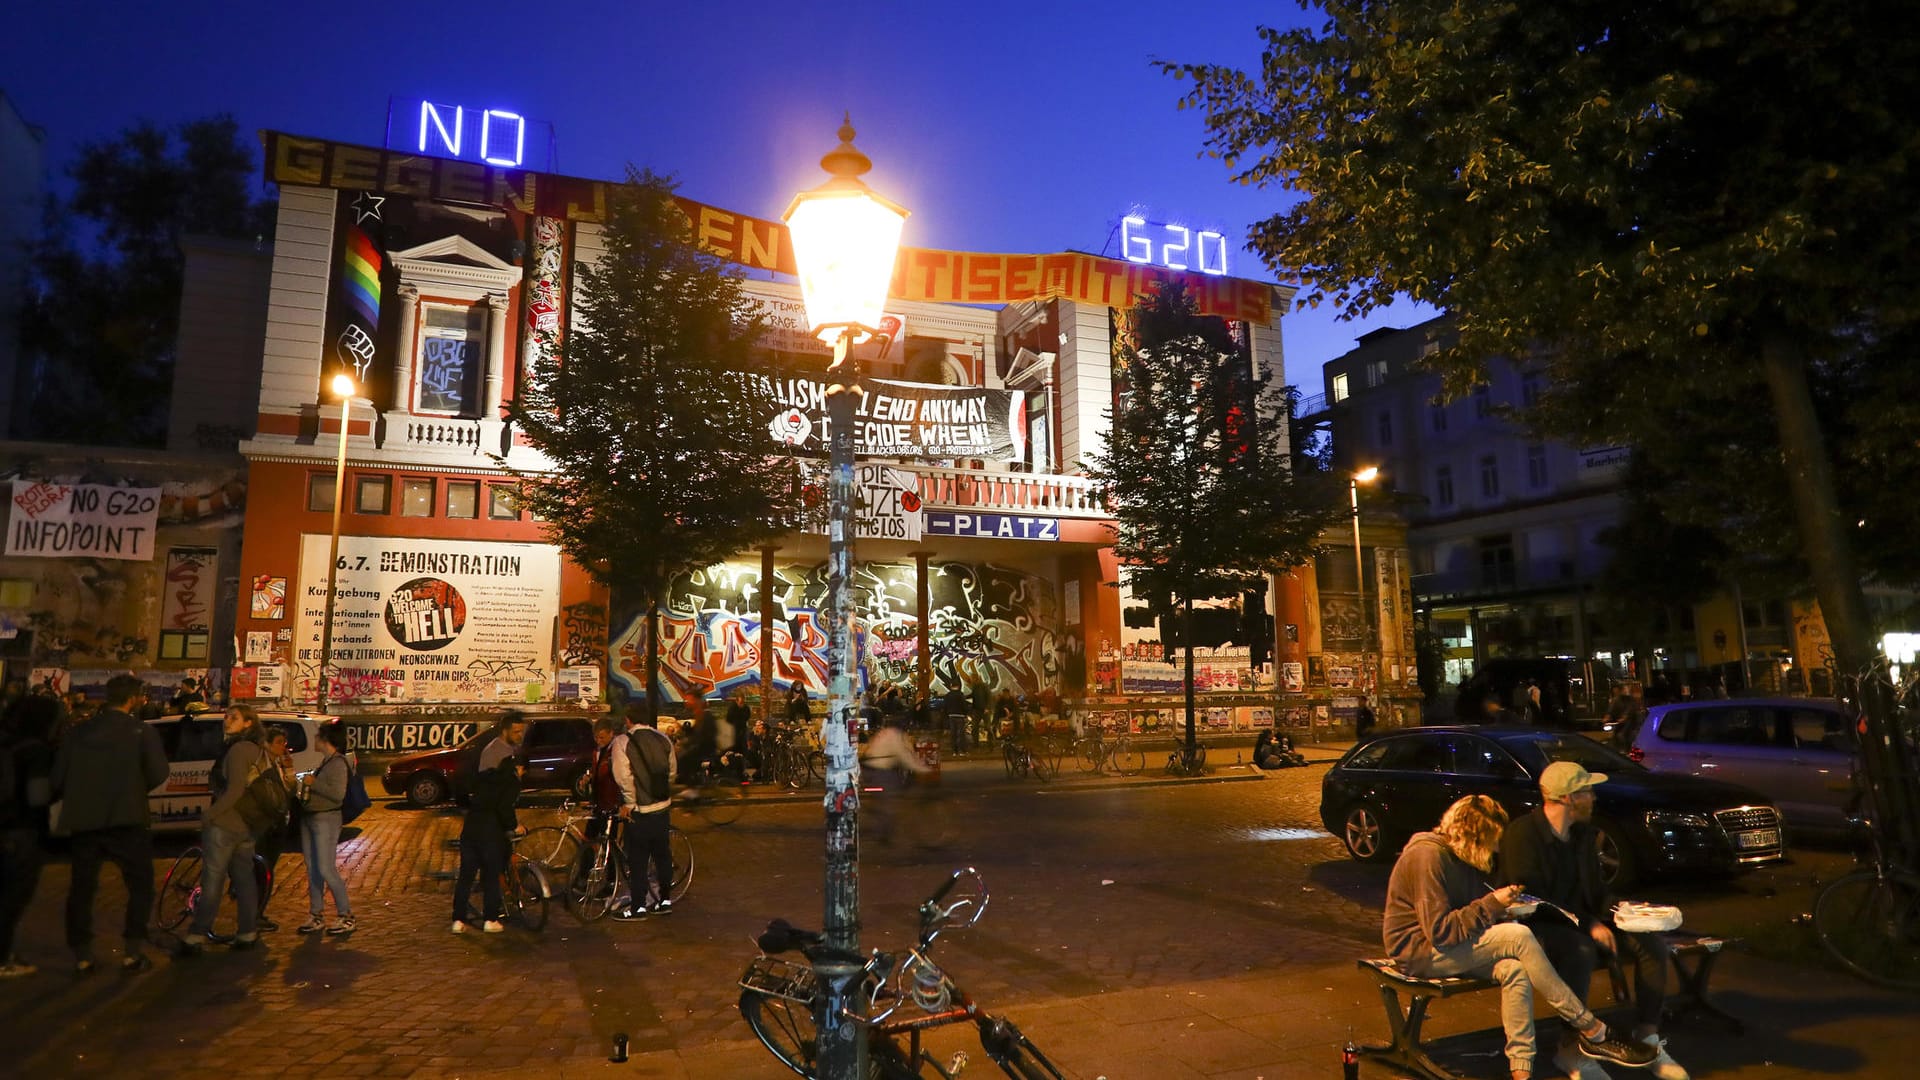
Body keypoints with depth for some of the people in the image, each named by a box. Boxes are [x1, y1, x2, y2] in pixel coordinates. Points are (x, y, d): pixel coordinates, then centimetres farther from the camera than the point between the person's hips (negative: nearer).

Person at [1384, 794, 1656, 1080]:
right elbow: (1439, 931, -23)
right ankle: (1593, 1032, -10)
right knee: (1519, 937, -22)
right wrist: (1492, 904, -18)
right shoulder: (1427, 855, -20)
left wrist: (1503, 905, -3)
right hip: (1419, 951, -9)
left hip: (1451, 947, 9)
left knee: (1514, 970, -19)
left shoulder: (1459, 856, 10)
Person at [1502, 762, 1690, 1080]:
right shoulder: (1523, 834, -17)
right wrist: (1587, 925, -23)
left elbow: (1594, 890, 16)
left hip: (1580, 922, 8)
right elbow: (1532, 901, -20)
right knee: (1581, 950, -36)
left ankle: (1647, 1037, -1)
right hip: (1537, 926, -8)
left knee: (1652, 944, -11)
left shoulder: (1584, 833, 10)